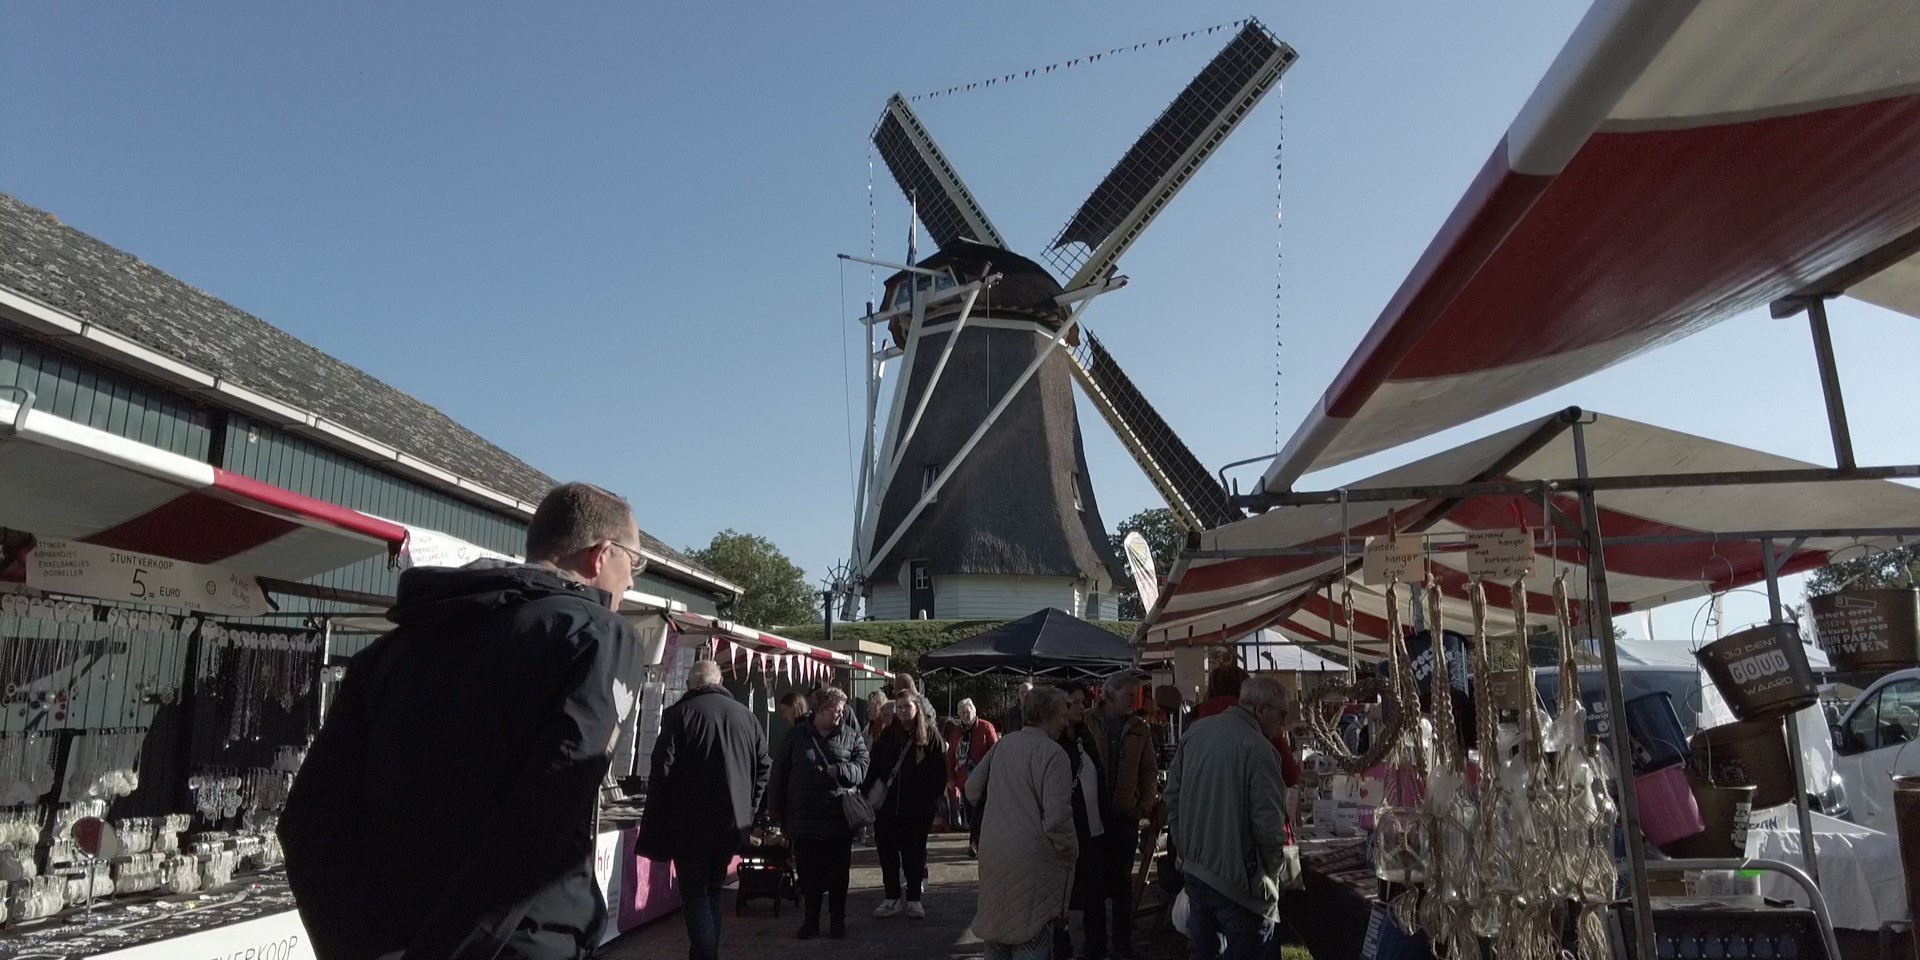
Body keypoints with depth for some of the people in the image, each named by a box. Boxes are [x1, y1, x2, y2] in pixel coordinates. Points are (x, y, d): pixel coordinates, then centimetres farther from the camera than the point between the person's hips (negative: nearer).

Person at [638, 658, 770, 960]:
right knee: (713, 890, 18)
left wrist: (656, 819, -1)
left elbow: (663, 768, -11)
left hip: (690, 823, -4)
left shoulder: (678, 713, -8)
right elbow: (763, 764, 10)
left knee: (695, 894, 2)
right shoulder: (744, 714, 7)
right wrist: (748, 807, 17)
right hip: (733, 821, 5)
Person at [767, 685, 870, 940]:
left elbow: (862, 766, -5)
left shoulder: (851, 735, 3)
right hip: (803, 819, 0)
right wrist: (776, 808, 5)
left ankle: (838, 919, 23)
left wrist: (841, 770, -23)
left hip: (839, 819, 0)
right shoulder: (797, 735, 2)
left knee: (838, 873, 9)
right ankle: (810, 919, 23)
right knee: (808, 873, 9)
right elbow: (779, 773, 5)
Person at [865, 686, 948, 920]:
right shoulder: (886, 736, 6)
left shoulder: (929, 736, -3)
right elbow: (873, 768, 4)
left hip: (917, 807, -3)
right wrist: (865, 791, -8)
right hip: (887, 805, 3)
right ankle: (892, 898, 20)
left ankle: (914, 899, 19)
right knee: (887, 852, 8)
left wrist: (931, 799, -10)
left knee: (914, 853, 7)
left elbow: (940, 772, -4)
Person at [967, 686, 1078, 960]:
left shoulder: (1002, 744, 5)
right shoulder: (1053, 754, -15)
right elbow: (1057, 817, -22)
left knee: (999, 928, 21)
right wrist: (1070, 851, -5)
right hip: (1032, 859, -6)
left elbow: (972, 789, 12)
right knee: (1031, 938, 4)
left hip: (994, 852, 6)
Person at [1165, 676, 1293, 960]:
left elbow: (1172, 793, 7)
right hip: (1238, 876, -7)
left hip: (1194, 867, 7)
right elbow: (1268, 822, -19)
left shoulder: (1195, 731, 1)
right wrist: (1275, 867, -1)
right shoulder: (1257, 748, -21)